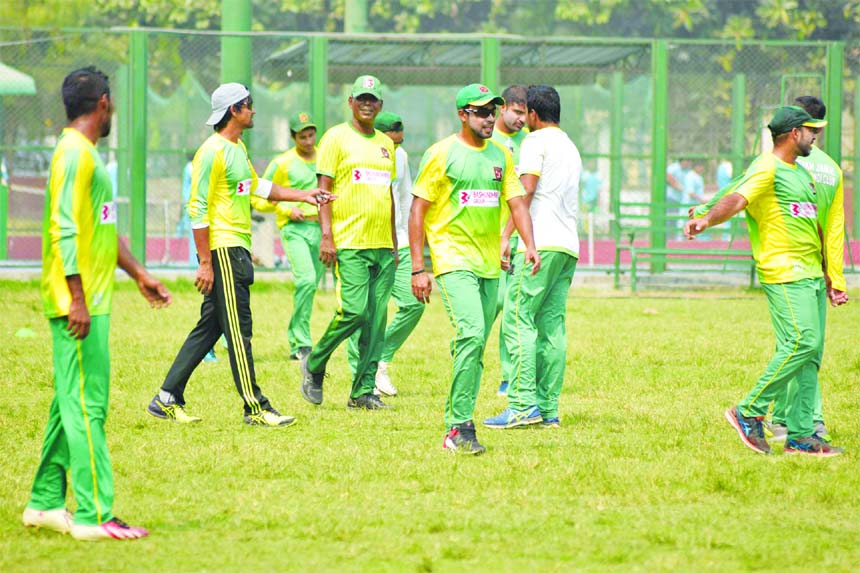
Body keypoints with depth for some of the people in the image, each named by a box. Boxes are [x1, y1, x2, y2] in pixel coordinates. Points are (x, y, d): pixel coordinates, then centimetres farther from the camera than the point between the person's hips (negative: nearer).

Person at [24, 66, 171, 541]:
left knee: (70, 403, 14)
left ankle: (45, 504, 19)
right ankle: (93, 516, -11)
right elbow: (65, 229, -20)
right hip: (78, 301, -10)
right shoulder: (74, 154, -14)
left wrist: (137, 273, 29)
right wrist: (77, 298, -23)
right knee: (86, 406, -10)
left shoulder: (86, 154, 18)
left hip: (88, 301, 10)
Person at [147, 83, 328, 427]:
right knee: (238, 329, -7)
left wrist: (301, 196, 24)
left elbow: (258, 186, 31)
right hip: (222, 249, -10)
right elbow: (198, 208, -16)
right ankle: (255, 408, -6)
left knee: (209, 328, 10)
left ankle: (168, 400, 14)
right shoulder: (213, 152, -13)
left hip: (239, 249, 10)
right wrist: (205, 262, -19)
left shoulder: (238, 149, 17)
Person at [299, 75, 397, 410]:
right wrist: (326, 237, -14)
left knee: (377, 317, 1)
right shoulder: (337, 138, -1)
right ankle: (314, 365, 7)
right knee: (354, 311, -15)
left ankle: (363, 391, 5)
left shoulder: (386, 144, 17)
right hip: (349, 243, -6)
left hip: (382, 245, 6)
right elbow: (324, 188, -6)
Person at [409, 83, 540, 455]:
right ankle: (461, 428, -20)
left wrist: (529, 244, -10)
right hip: (453, 260, -6)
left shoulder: (501, 155, 12)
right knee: (471, 335, -21)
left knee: (474, 349, 8)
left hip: (489, 266, 6)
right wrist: (418, 268, -9)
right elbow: (418, 211, -4)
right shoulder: (442, 154, -4)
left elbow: (516, 202, 9)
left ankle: (454, 424, 16)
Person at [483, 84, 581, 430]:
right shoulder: (571, 148, 25)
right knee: (552, 326, 7)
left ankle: (523, 404, -20)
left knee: (518, 319, -11)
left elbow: (526, 190, -13)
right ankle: (548, 409, 3)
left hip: (542, 242, -9)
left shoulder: (537, 141, -1)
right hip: (569, 246, 9)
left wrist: (506, 234, -19)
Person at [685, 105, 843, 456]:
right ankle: (749, 413, -11)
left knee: (811, 353, 4)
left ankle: (801, 436, 5)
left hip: (811, 275, 9)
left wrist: (828, 277, 31)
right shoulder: (767, 168, -7)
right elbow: (737, 199, -23)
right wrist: (706, 220, -43)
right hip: (784, 272, -9)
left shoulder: (801, 173, 22)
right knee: (802, 342, -19)